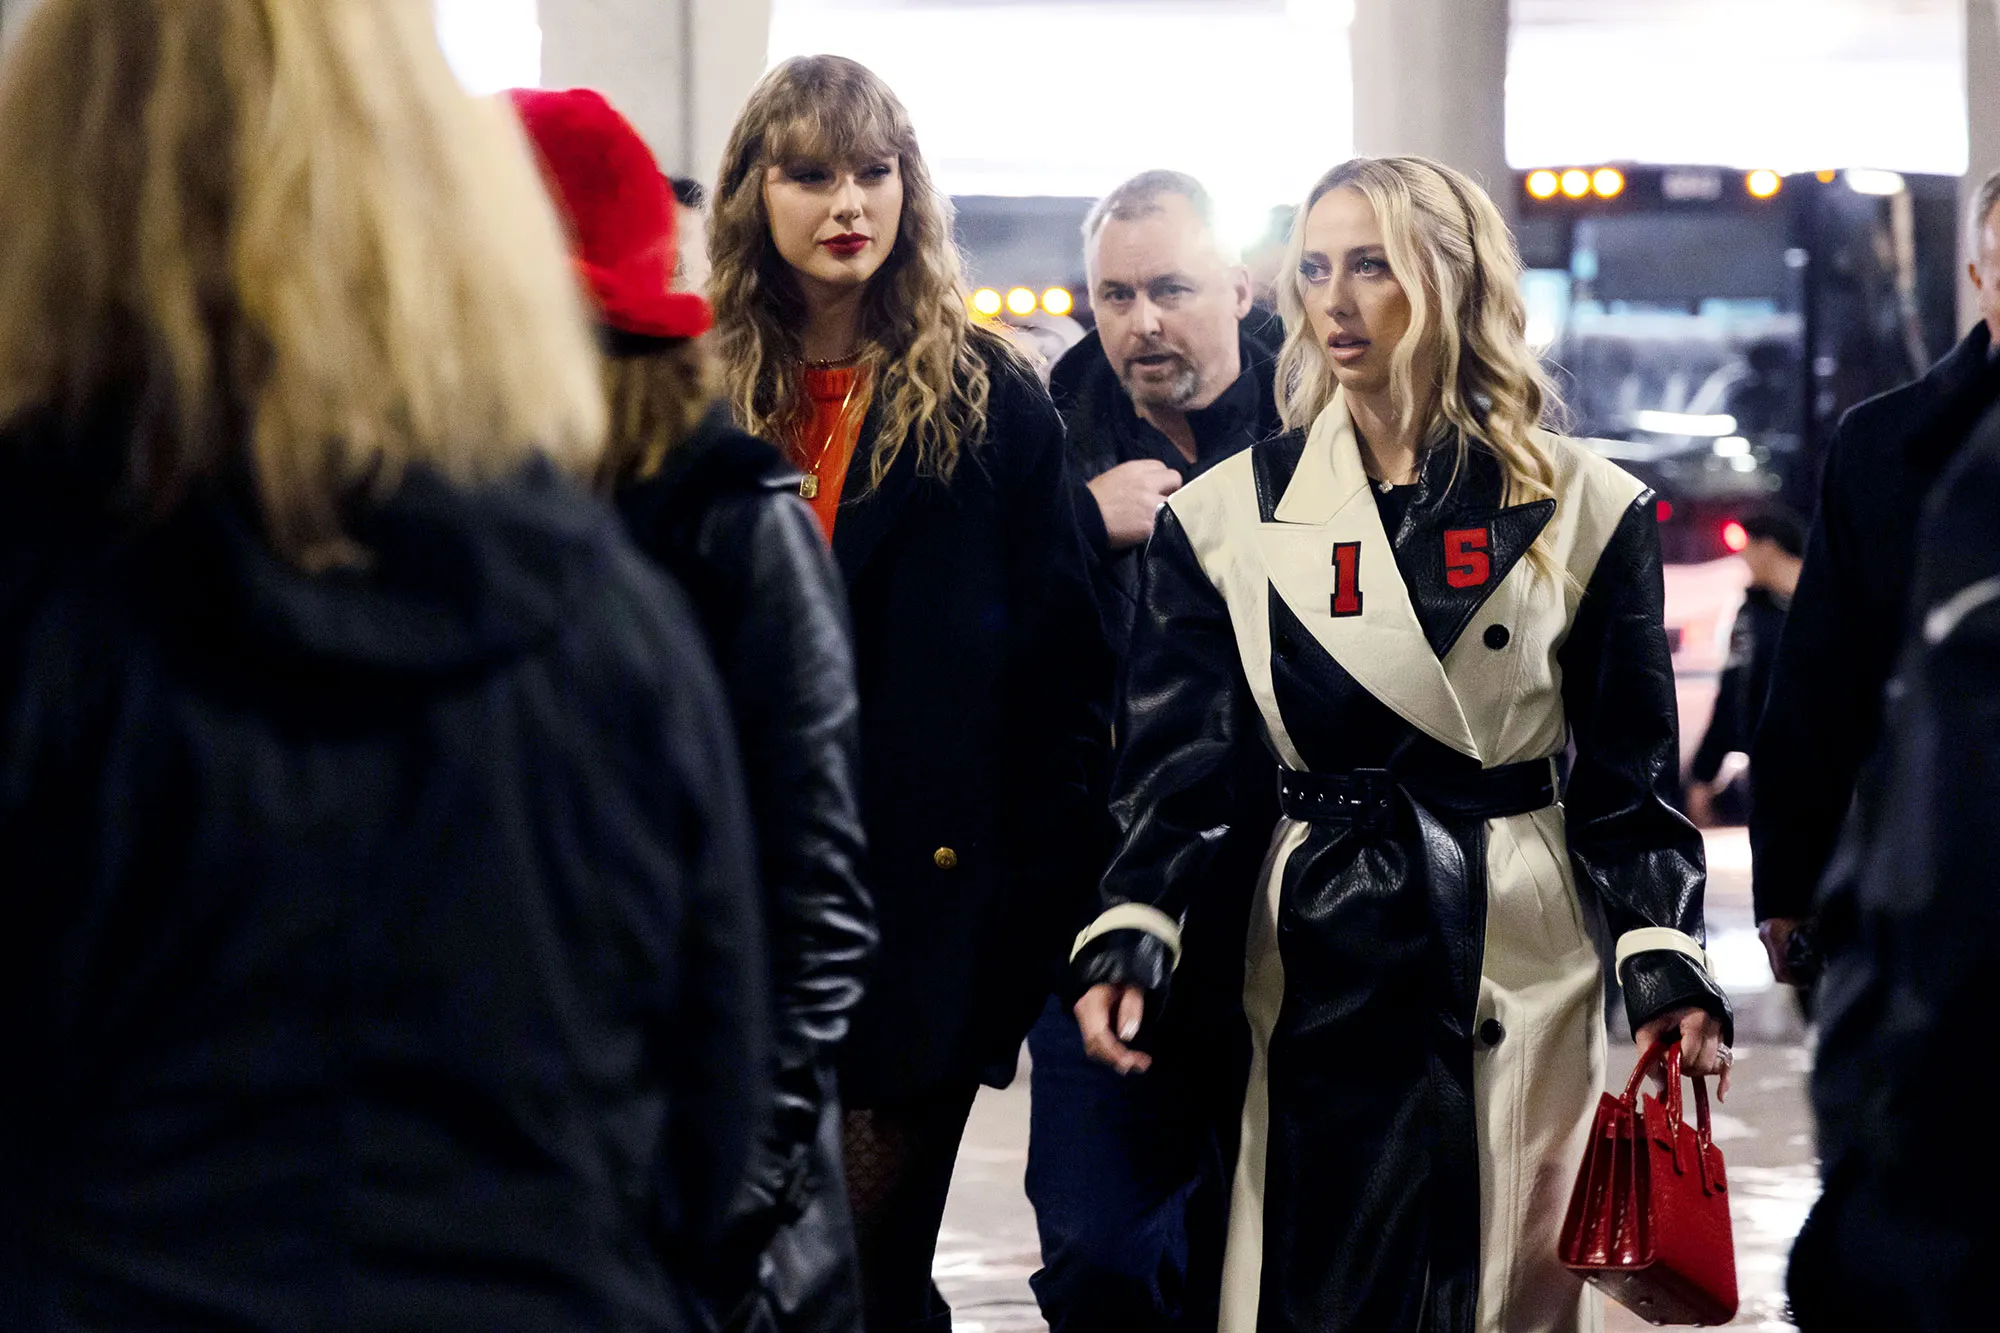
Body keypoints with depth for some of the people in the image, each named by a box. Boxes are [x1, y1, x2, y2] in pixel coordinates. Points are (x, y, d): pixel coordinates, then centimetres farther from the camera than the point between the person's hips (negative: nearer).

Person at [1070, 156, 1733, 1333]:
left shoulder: (1584, 509, 3)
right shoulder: (1231, 516, 5)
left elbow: (1630, 773, 5)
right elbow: (1185, 761, 1)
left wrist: (1669, 965, -6)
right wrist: (1130, 933, -15)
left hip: (1522, 959, 0)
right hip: (1321, 964, 0)